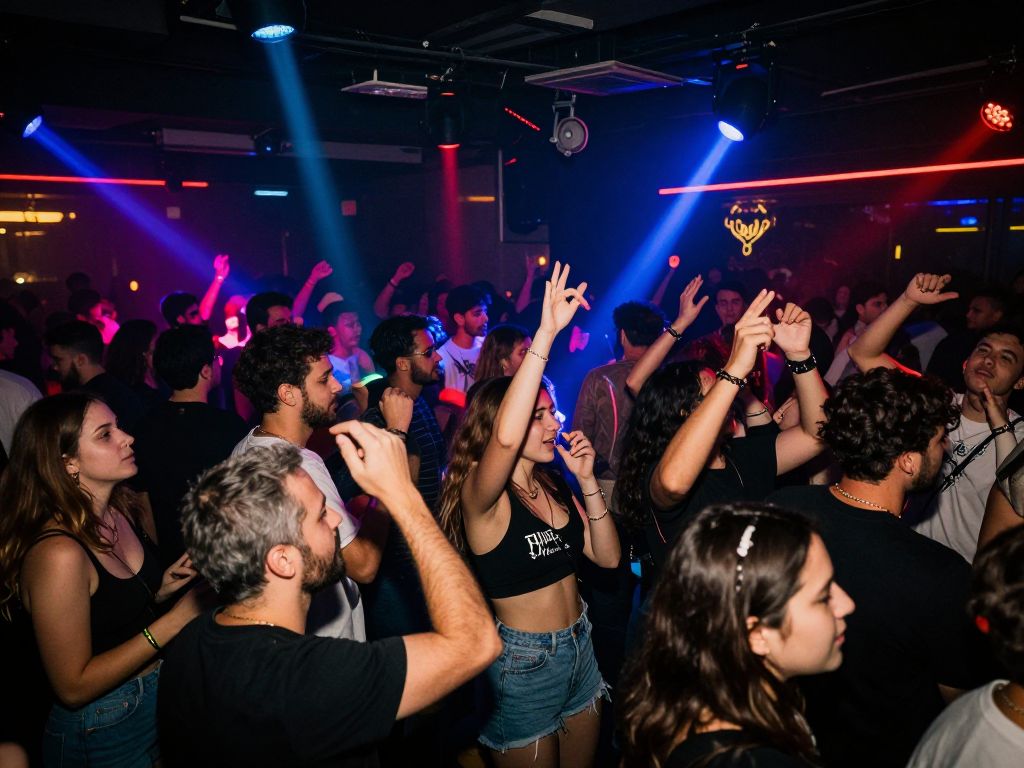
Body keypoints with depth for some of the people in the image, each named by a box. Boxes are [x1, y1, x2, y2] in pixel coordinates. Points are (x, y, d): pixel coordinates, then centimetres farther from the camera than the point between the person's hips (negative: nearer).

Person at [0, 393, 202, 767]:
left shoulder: (118, 510, -4)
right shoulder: (58, 553, -28)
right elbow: (73, 686, -23)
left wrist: (158, 591, -8)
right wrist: (175, 618, -25)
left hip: (158, 692, 7)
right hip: (104, 730, -7)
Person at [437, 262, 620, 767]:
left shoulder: (553, 485, 1)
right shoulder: (481, 496, -20)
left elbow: (608, 557, 0)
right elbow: (506, 438, -43)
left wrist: (586, 480, -10)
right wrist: (546, 334, -43)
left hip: (580, 649, 7)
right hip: (525, 662, -7)